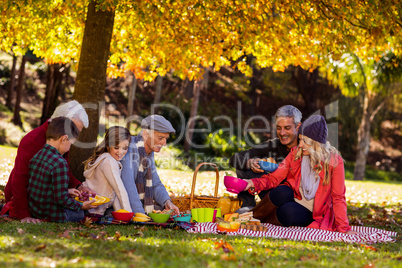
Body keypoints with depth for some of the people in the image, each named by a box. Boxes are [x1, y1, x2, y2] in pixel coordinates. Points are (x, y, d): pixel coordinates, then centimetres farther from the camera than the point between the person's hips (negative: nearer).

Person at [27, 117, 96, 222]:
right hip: (53, 215, -8)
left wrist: (66, 191, 21)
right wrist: (81, 206, -8)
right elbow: (60, 199, -23)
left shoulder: (36, 157, 2)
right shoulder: (59, 163, -25)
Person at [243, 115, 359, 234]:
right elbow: (273, 178, -3)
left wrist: (343, 228, -13)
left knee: (290, 212, -35)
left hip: (311, 213, -2)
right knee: (282, 193, -32)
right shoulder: (296, 154, -3)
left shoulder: (334, 162, -13)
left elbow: (338, 198, -9)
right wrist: (253, 183, -22)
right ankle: (252, 216, -12)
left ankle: (261, 222, -10)